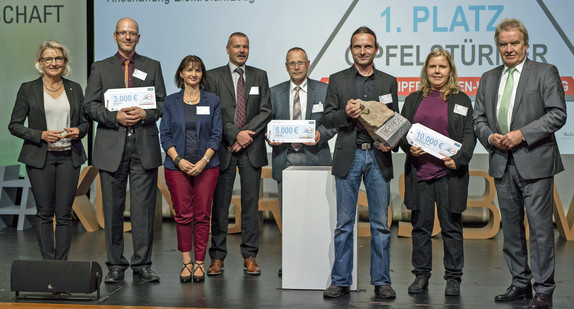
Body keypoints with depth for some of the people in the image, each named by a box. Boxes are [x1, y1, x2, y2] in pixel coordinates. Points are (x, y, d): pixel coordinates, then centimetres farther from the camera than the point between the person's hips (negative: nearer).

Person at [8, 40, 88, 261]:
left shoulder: (75, 89, 10)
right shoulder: (28, 89, 2)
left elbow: (84, 122, 17)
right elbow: (14, 125, 1)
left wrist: (78, 131, -6)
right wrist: (41, 135, -13)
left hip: (69, 157, 2)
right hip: (40, 158, -2)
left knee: (64, 213, 1)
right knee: (44, 213, 2)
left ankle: (62, 262, 7)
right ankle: (48, 262, 8)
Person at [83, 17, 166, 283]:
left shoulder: (153, 67, 13)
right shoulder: (100, 68, 11)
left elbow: (162, 103, 8)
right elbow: (89, 105, 3)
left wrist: (144, 114, -12)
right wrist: (116, 116, -12)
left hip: (144, 147, 0)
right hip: (111, 147, 0)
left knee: (144, 208, -2)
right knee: (113, 208, 3)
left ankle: (142, 265, 5)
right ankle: (115, 266, 12)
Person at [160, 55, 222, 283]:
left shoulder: (212, 101, 5)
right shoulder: (171, 102, 7)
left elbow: (216, 135, 2)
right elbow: (165, 135, 3)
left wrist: (203, 161, -10)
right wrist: (179, 159, -10)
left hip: (206, 166, 0)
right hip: (177, 166, 0)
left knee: (202, 215, 0)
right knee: (183, 215, 0)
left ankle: (200, 262, 8)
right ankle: (186, 262, 9)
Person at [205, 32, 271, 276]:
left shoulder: (260, 76, 11)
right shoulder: (214, 76, 5)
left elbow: (265, 111, 4)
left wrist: (247, 134, -9)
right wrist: (235, 134, -13)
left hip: (252, 148, 2)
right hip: (223, 148, -1)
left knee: (251, 203, 2)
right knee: (220, 203, 1)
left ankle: (250, 257, 9)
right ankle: (217, 257, 7)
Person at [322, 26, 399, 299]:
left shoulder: (388, 82, 11)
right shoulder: (337, 80, 8)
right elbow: (327, 120, 4)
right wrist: (345, 114, -16)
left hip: (378, 157, 1)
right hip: (349, 156, -1)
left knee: (380, 224, 4)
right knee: (344, 224, 3)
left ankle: (381, 281, 12)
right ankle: (340, 281, 11)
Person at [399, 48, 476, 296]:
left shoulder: (461, 100, 7)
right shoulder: (413, 100, 13)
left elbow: (469, 135, 2)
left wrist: (458, 159, -13)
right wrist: (410, 148, -8)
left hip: (449, 172, -2)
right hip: (419, 171, 2)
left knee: (451, 226, 1)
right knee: (420, 225, 6)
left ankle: (453, 278, 10)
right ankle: (421, 275, 16)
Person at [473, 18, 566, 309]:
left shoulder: (545, 72, 1)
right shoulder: (488, 78, 15)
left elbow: (557, 114, -7)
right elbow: (478, 118, 16)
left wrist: (522, 134, -15)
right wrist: (490, 137, -5)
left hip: (534, 162, -5)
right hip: (502, 163, 5)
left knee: (540, 226, -5)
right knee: (511, 227, 10)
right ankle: (520, 283, 20)